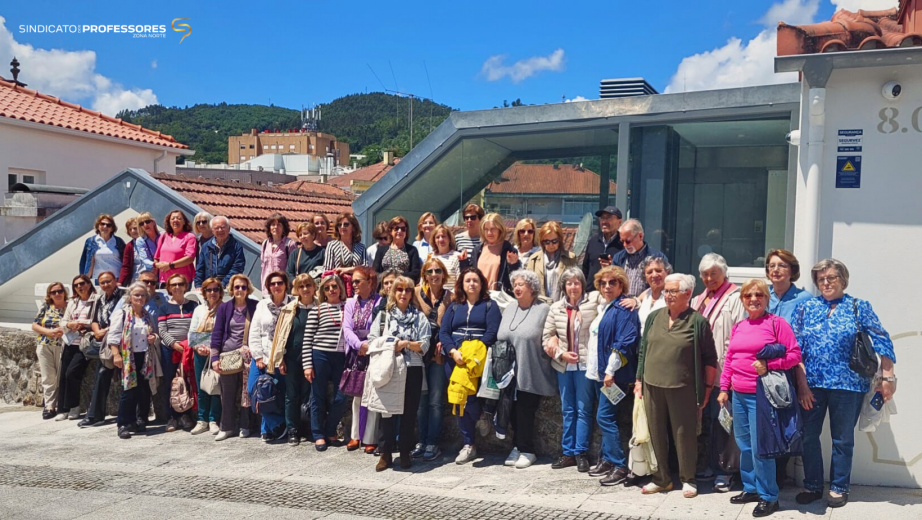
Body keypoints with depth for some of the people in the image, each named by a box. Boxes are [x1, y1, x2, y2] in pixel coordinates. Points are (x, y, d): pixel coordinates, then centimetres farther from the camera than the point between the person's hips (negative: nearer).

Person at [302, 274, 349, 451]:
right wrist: (307, 364, -7)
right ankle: (318, 435, 20)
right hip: (320, 356, -2)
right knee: (318, 398, 6)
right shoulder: (316, 310, 0)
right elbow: (307, 339, -1)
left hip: (341, 358, 2)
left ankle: (329, 431, 24)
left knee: (341, 398, 1)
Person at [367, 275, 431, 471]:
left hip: (412, 369, 0)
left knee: (409, 412, 4)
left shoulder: (419, 317, 7)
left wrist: (406, 344, -15)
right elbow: (372, 340, 1)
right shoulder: (383, 315, 10)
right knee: (388, 410, 1)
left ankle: (405, 452, 14)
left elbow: (424, 345, -1)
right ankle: (386, 453, 9)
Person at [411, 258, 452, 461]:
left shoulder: (450, 297, 5)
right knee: (420, 399, 5)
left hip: (439, 353, -1)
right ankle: (422, 441, 13)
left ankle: (432, 443, 5)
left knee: (435, 400, -2)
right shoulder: (417, 294, 7)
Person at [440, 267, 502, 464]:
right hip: (455, 361, 4)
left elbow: (492, 333, -7)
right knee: (460, 402, 4)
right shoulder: (454, 306, 16)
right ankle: (468, 444, 15)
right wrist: (453, 351, -13)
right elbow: (443, 332, 6)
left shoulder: (490, 306, 6)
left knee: (470, 399, -17)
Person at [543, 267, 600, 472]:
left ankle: (581, 453, 14)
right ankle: (568, 453, 22)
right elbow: (547, 337, 5)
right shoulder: (556, 308, 4)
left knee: (583, 410, 4)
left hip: (585, 365, -3)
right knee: (567, 410, 12)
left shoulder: (593, 301, -5)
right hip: (564, 366, 4)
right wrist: (561, 354, -6)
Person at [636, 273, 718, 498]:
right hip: (652, 386, 4)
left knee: (684, 434, 4)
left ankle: (688, 480, 21)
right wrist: (639, 380, 11)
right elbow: (643, 351, 14)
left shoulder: (698, 322, -4)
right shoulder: (654, 317, 9)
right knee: (656, 433, 10)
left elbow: (710, 359, -1)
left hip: (682, 388, -4)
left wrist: (707, 388, -4)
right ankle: (662, 478, 23)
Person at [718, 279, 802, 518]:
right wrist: (724, 388, 12)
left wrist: (768, 365, -19)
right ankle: (750, 488, 28)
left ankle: (769, 496, 10)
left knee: (759, 448, -4)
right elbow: (729, 359, 16)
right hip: (738, 395, 6)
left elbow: (795, 354, -8)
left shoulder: (776, 323, -6)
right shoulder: (738, 327, 13)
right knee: (744, 445, 14)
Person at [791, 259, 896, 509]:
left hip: (847, 385, -2)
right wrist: (801, 383, -5)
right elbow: (796, 348, 1)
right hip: (811, 384, 2)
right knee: (808, 436, 6)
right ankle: (812, 486, 21)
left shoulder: (859, 307, 1)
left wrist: (887, 377, -7)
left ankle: (839, 488, 24)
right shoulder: (806, 308, 4)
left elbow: (882, 341, -1)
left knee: (842, 439, 10)